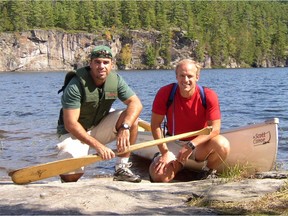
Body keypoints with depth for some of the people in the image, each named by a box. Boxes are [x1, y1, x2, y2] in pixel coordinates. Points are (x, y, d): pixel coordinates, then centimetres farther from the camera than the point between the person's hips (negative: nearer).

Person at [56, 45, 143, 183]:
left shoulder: (115, 80, -7)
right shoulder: (76, 86, -24)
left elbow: (136, 103, -13)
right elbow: (70, 124, -28)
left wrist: (125, 128, -32)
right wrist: (97, 145, -36)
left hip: (99, 127, 5)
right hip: (74, 133, -5)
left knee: (131, 117, -19)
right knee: (72, 175, -26)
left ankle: (121, 168, -12)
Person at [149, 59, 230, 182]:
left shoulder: (209, 96, -15)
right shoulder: (165, 93, -13)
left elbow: (214, 128, -18)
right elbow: (155, 124, -7)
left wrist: (191, 145, -28)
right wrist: (165, 152, -13)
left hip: (199, 145, 0)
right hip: (174, 144, 1)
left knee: (222, 145, -33)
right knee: (159, 176, -24)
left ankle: (208, 171, 1)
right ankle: (177, 165, 14)